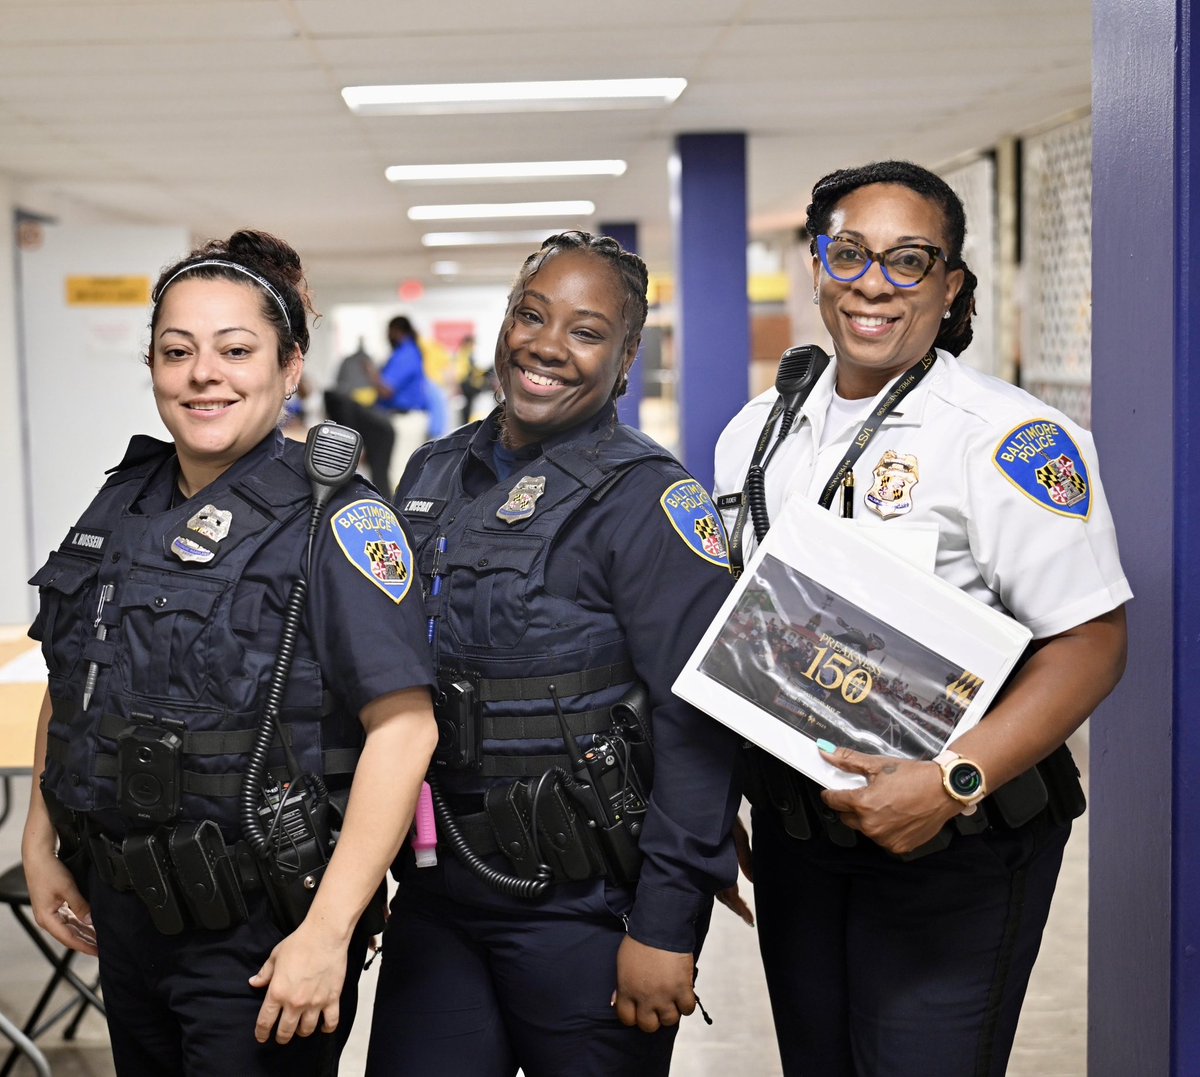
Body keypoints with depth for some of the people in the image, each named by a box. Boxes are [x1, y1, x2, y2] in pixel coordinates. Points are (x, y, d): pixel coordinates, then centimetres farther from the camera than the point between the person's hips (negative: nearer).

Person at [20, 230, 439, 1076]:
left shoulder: (336, 520, -14)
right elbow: (70, 687, 17)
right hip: (122, 909, 6)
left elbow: (403, 726, -21)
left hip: (258, 937, -6)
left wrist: (327, 932, -24)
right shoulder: (124, 503, 6)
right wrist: (42, 843, 12)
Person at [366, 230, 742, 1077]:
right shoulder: (433, 476, 8)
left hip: (582, 909, -5)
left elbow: (696, 723, -16)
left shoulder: (651, 499, -11)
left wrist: (666, 927, -19)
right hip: (436, 895, 5)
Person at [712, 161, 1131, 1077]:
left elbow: (1091, 642, -17)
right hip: (792, 830, 6)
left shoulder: (1006, 437, -12)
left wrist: (952, 784, -26)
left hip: (954, 849, -5)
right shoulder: (756, 432, 7)